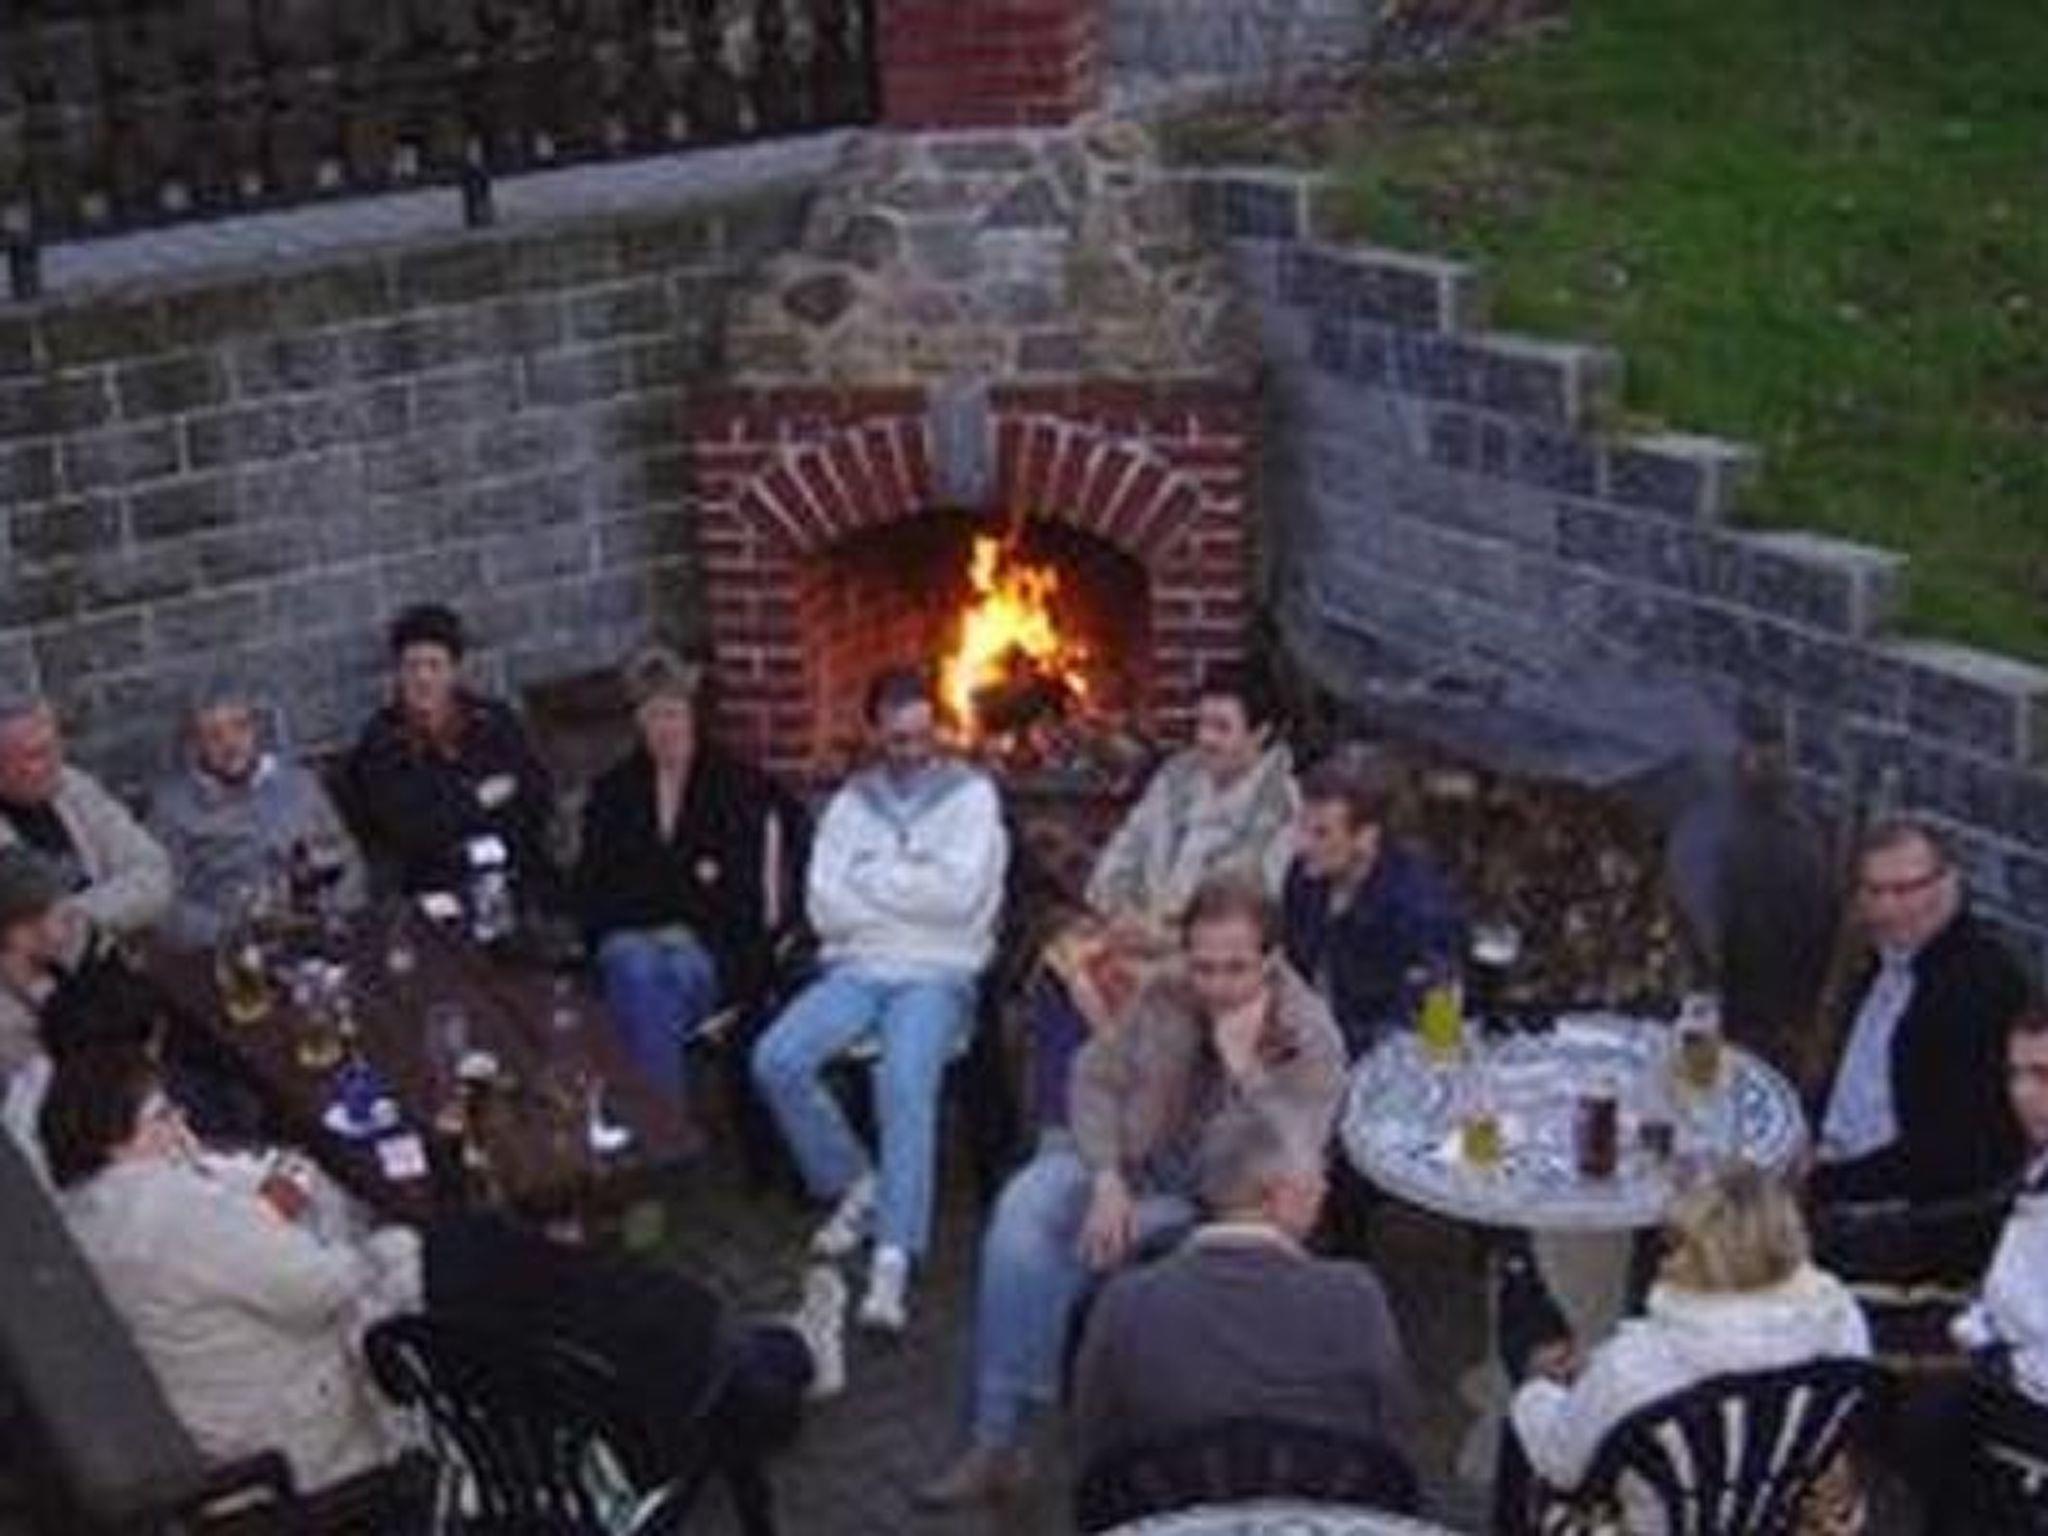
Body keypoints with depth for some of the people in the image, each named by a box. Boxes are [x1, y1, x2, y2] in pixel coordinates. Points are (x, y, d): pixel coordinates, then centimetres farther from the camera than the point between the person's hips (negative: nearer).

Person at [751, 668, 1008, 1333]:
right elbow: (825, 909, 2)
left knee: (905, 1079, -33)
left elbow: (959, 896, -12)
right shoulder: (851, 802, 14)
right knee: (776, 1060, -21)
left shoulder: (971, 795, 4)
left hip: (937, 976, -4)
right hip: (855, 970, 4)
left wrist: (871, 879, -3)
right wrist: (914, 892, -5)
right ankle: (854, 1183, 2)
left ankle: (894, 1259, -34)